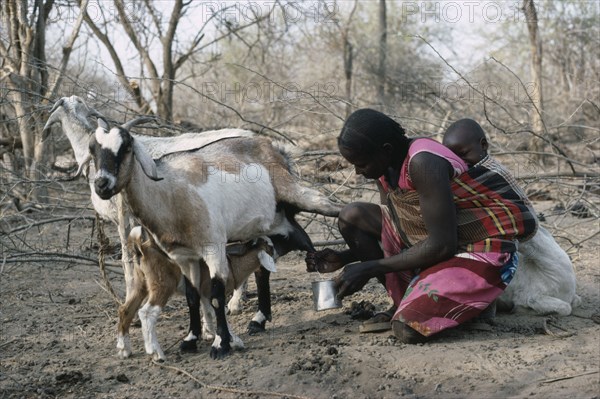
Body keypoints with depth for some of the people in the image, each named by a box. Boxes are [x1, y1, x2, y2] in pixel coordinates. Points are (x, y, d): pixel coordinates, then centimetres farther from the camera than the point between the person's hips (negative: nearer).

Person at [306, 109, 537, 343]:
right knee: (352, 217, 0)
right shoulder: (386, 167, 1)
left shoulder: (423, 163, -26)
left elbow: (442, 245, -28)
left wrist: (370, 268, -23)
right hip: (436, 247, 9)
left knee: (408, 329, -27)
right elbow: (389, 227, 13)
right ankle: (405, 303, 4)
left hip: (482, 254, -9)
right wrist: (344, 258, -3)